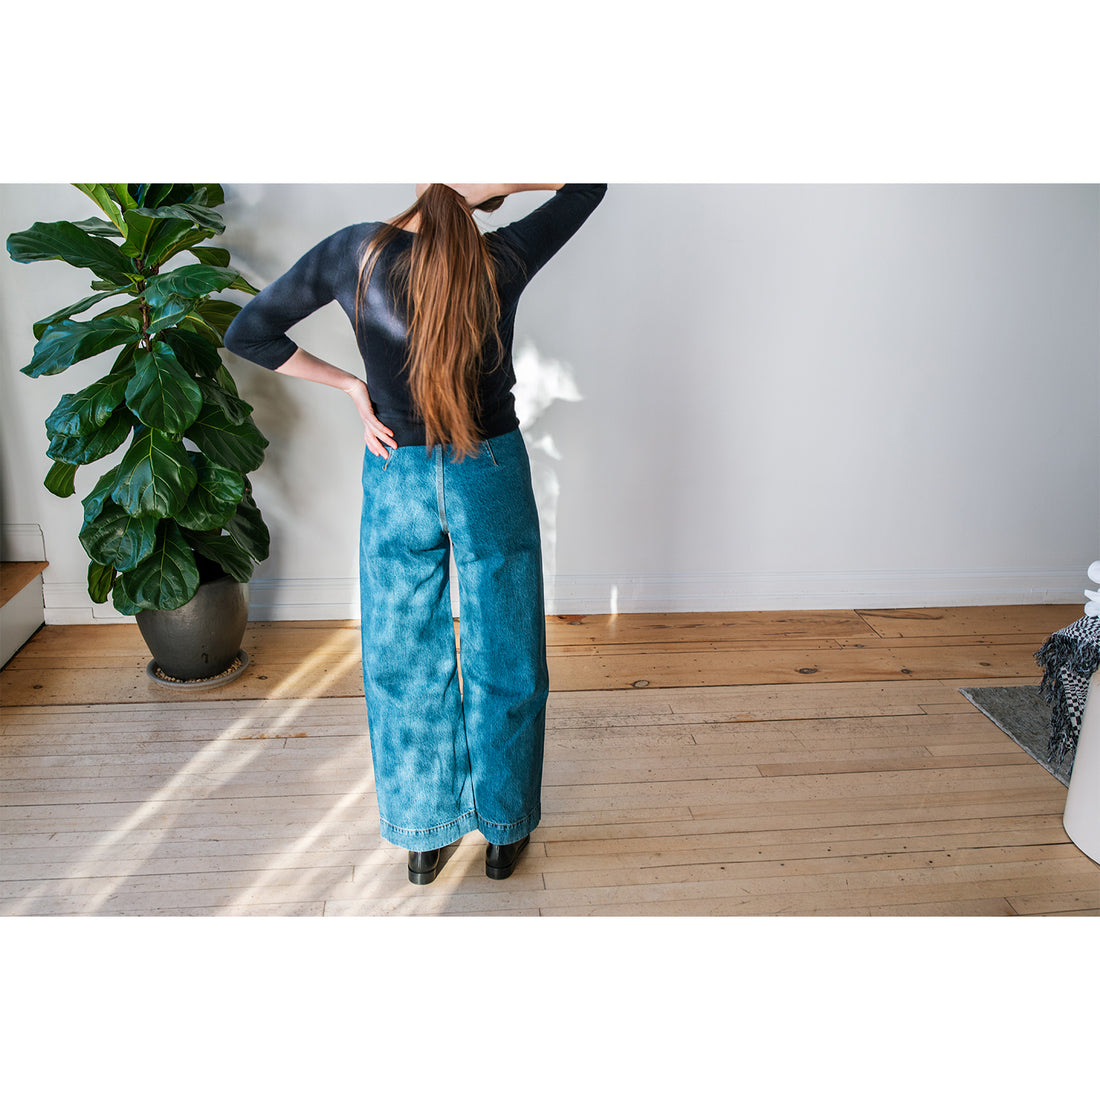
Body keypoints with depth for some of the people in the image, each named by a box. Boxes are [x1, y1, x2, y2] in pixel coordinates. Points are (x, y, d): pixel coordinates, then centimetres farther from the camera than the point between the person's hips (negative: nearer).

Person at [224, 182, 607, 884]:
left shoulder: (354, 252, -10)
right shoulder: (505, 258, -12)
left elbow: (248, 333, -2)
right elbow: (590, 182, 4)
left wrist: (349, 385, -1)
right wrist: (491, 187, -11)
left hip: (397, 483, 1)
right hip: (492, 480, -1)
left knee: (406, 665, 16)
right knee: (504, 664, 15)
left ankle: (425, 836, 31)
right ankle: (505, 832, 31)